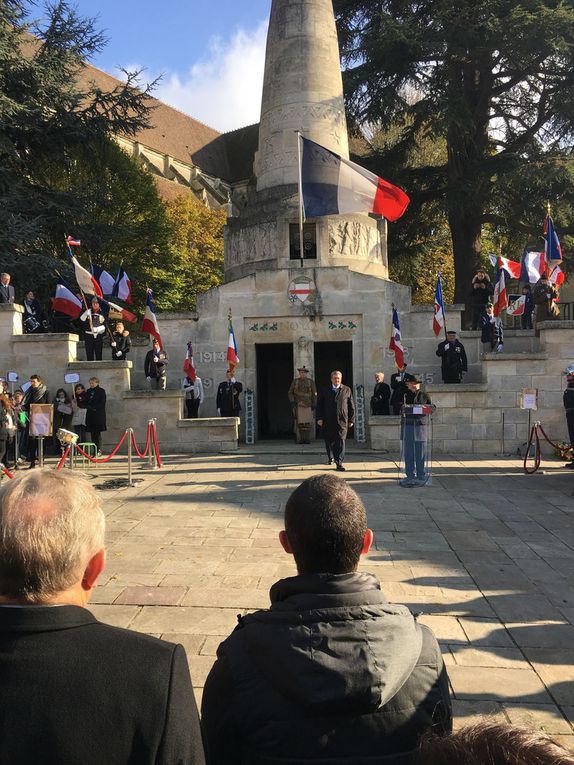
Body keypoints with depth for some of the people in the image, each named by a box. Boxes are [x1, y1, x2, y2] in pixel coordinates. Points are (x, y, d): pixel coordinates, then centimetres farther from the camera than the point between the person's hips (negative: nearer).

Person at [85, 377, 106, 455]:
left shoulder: (101, 391, 0)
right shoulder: (88, 391, 16)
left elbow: (102, 403, -7)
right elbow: (86, 402, 14)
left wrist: (95, 408, -16)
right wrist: (88, 407, -7)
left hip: (99, 415, -5)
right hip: (90, 415, 5)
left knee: (98, 433, -8)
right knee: (92, 433, 4)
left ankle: (99, 450, -6)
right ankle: (95, 451, 6)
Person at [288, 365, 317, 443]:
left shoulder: (311, 381, 0)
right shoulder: (295, 381, 3)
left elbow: (314, 394, 0)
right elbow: (290, 393, 4)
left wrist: (314, 404, -6)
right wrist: (292, 401, -10)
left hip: (308, 405, 0)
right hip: (298, 405, 0)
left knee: (308, 422, -2)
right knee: (299, 422, -3)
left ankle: (307, 439, 5)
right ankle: (299, 439, 2)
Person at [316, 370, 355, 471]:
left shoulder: (347, 390, 6)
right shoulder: (325, 391, 7)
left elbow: (351, 406, 8)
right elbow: (319, 405, 6)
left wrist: (351, 420, 4)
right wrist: (319, 418, -3)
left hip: (342, 421, -2)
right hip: (328, 421, 2)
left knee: (341, 441, -9)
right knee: (329, 441, 13)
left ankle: (339, 462, -9)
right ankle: (330, 458, 36)